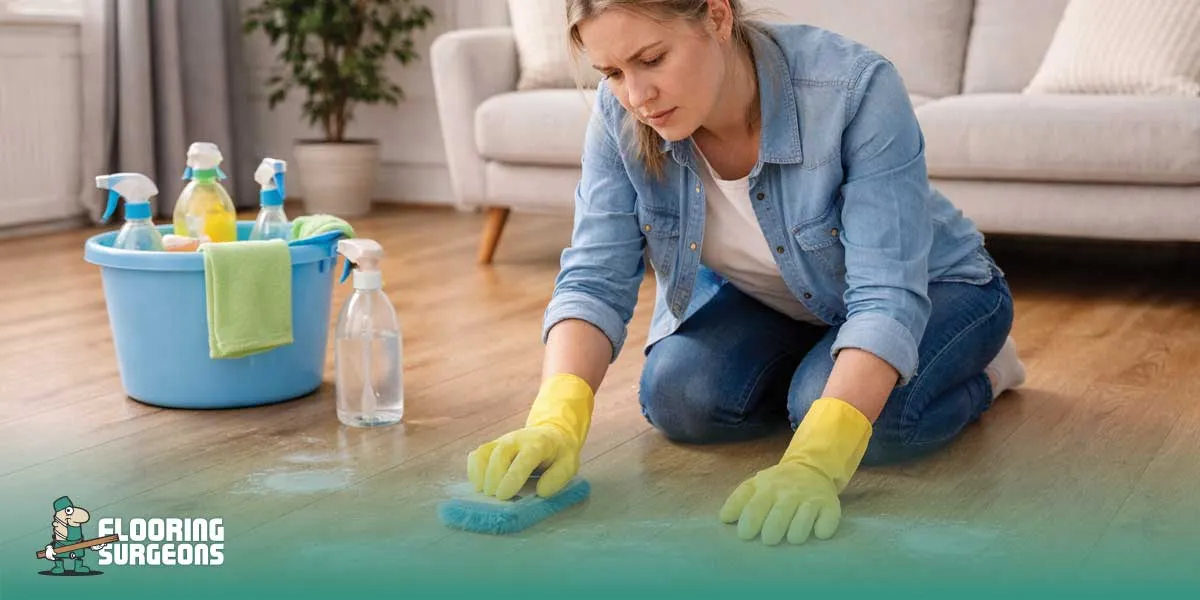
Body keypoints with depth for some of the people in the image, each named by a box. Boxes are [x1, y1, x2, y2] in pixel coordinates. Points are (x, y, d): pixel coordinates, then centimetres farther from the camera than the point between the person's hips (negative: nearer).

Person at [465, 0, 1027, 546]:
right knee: (676, 399, -21)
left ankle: (977, 370, 3)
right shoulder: (620, 113, -24)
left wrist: (813, 461, -52)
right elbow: (595, 279, -25)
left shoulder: (855, 87, -37)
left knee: (875, 418, -32)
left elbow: (887, 296, -39)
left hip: (930, 284, -4)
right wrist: (555, 420, -44)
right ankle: (812, 368, 10)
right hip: (761, 297, 4)